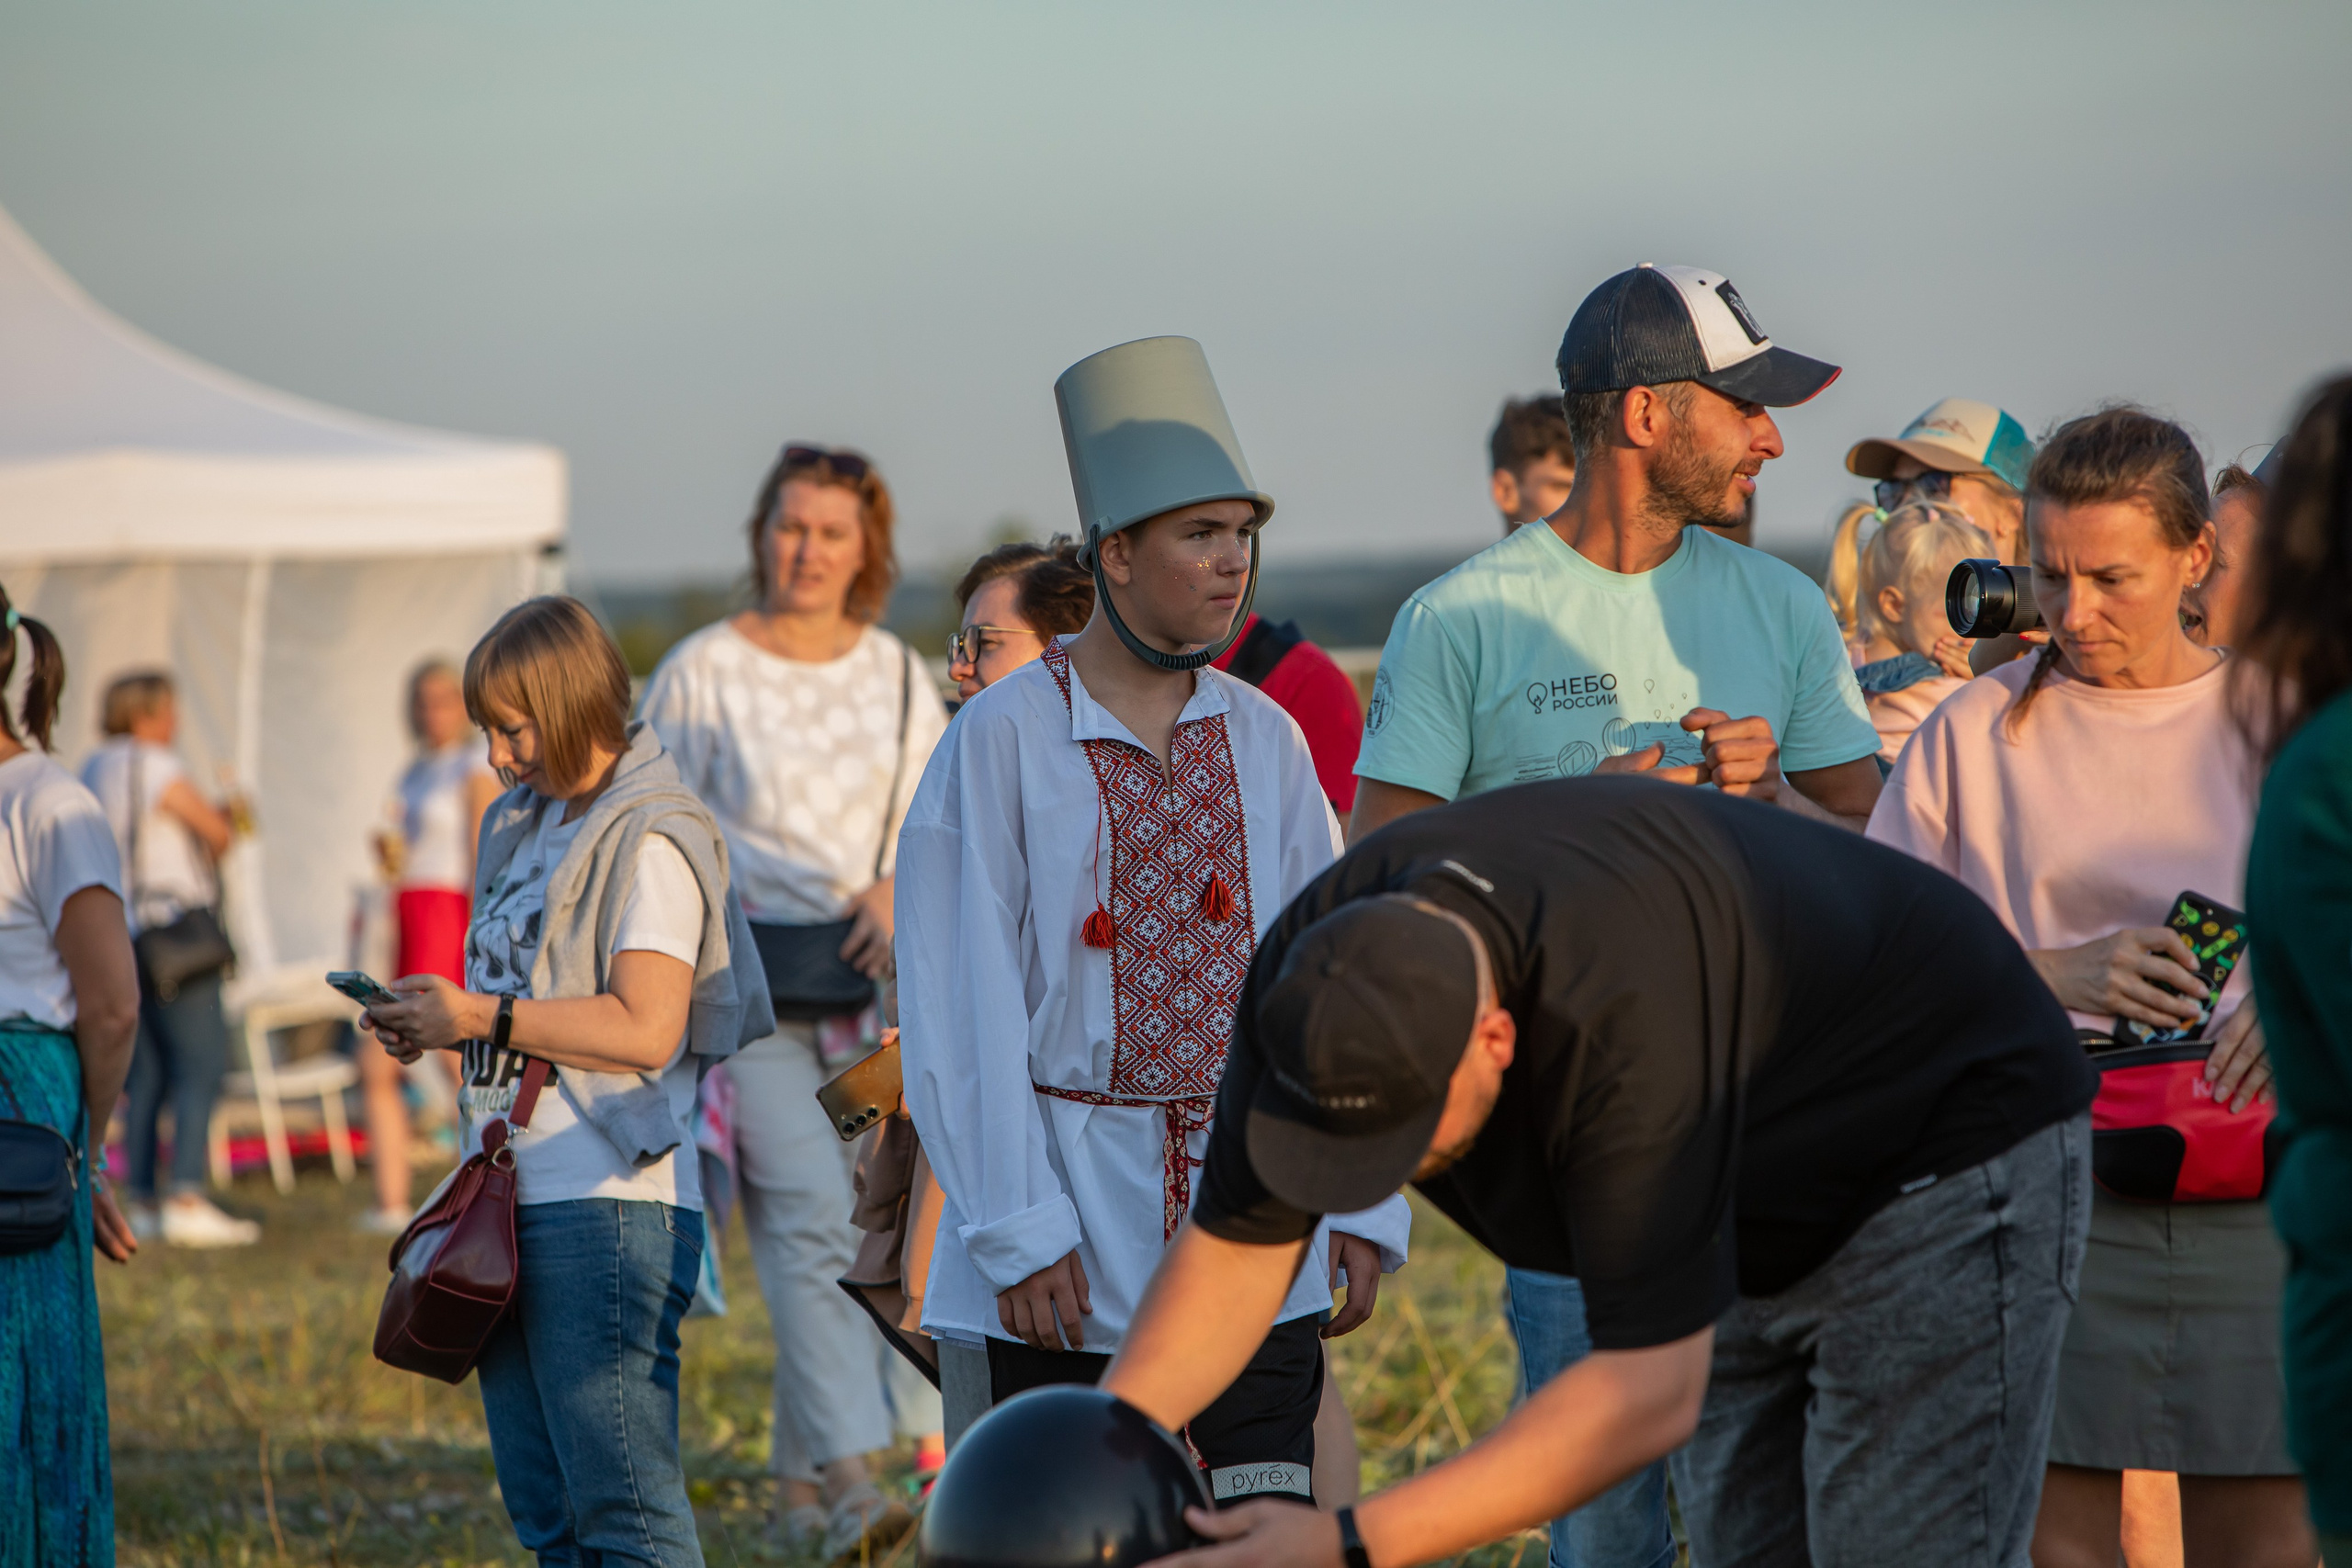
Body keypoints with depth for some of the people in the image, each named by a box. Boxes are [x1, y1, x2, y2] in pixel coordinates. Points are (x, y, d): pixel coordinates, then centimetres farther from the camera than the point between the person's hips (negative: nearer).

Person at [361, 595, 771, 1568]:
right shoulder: (525, 826, 18)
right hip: (511, 1197, 9)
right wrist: (436, 1022, 7)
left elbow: (645, 1030, -19)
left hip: (608, 1206, -9)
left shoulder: (649, 840, -10)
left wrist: (483, 1017, -15)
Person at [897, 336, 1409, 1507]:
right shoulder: (1004, 739, -5)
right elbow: (964, 1008, -7)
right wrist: (1018, 1232, -11)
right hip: (1070, 1210, -4)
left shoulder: (1263, 740, 9)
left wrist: (1358, 1205, 6)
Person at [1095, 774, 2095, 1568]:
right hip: (1754, 1221, 8)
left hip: (1946, 1157, -8)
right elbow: (1234, 1249, -12)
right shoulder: (1310, 976, -22)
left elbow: (1648, 1394, -41)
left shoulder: (1622, 1014, -43)